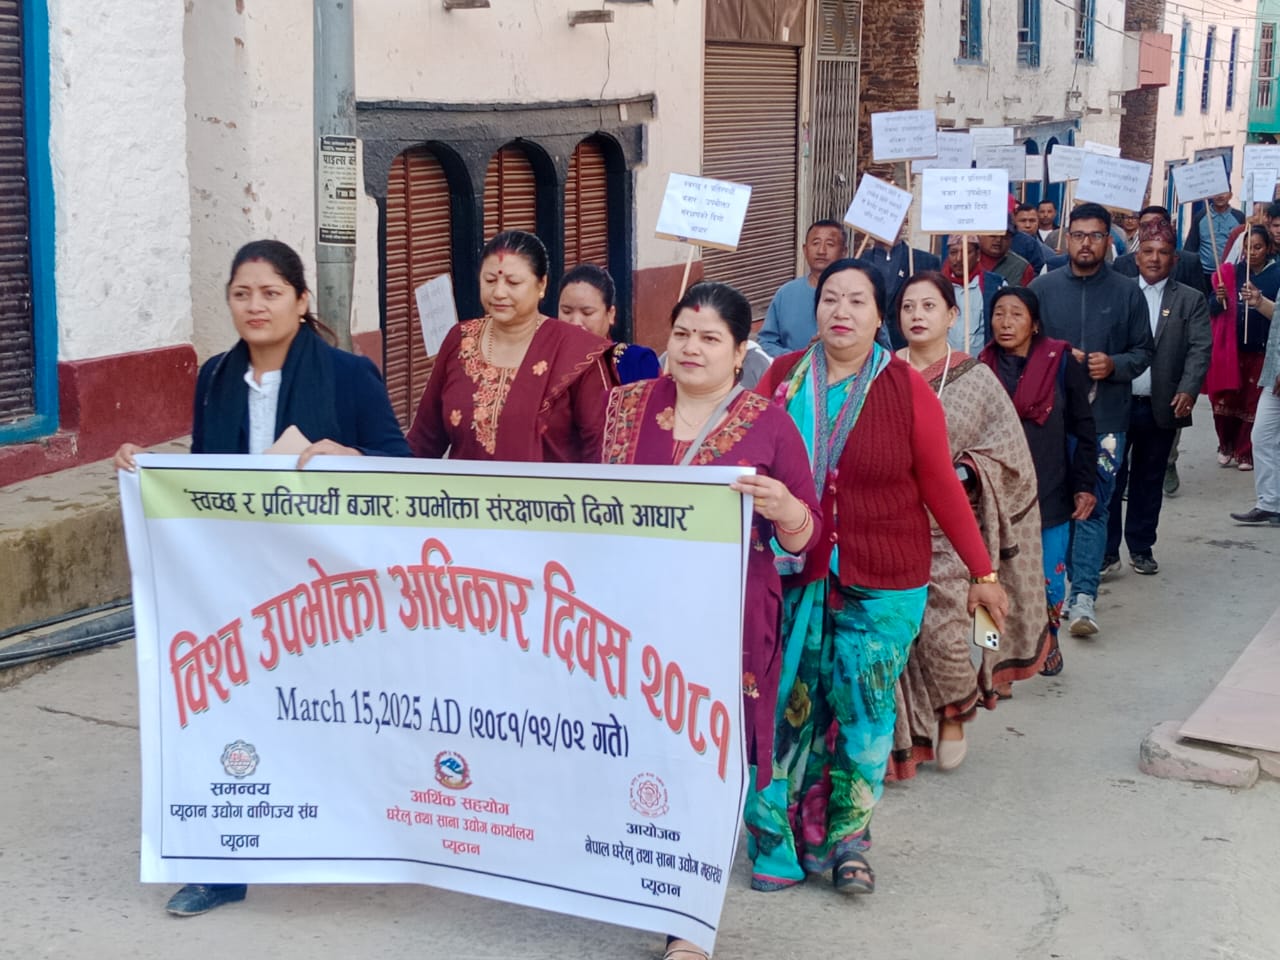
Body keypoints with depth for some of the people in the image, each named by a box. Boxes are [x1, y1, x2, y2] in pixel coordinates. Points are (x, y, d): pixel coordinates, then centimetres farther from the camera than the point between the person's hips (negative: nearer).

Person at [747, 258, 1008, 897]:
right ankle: (784, 842, 18)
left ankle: (848, 836, 21)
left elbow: (941, 485, -1)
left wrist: (982, 572, 0)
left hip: (882, 586, -1)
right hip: (793, 578, 2)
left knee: (864, 712, 2)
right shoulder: (780, 379, 2)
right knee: (791, 708, 4)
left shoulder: (907, 390, -4)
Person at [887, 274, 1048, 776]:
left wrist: (961, 473, -14)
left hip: (951, 532, -2)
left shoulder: (975, 378, 2)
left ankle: (955, 714, 22)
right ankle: (903, 737, 17)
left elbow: (1007, 450, 0)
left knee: (944, 632, -9)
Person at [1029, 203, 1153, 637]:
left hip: (1106, 416, -1)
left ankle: (1084, 596, -10)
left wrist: (1114, 365, -12)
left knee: (1093, 505, -6)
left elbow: (1144, 351, 7)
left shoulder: (1127, 292, 4)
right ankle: (1078, 581, 26)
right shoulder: (1042, 287, 4)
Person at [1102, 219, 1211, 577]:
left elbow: (1199, 350, -4)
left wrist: (1188, 390, -17)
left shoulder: (1190, 301, 5)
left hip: (1162, 408, 1)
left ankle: (1141, 548, 21)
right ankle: (1107, 551, 6)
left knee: (1149, 480, 11)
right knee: (1110, 477, 0)